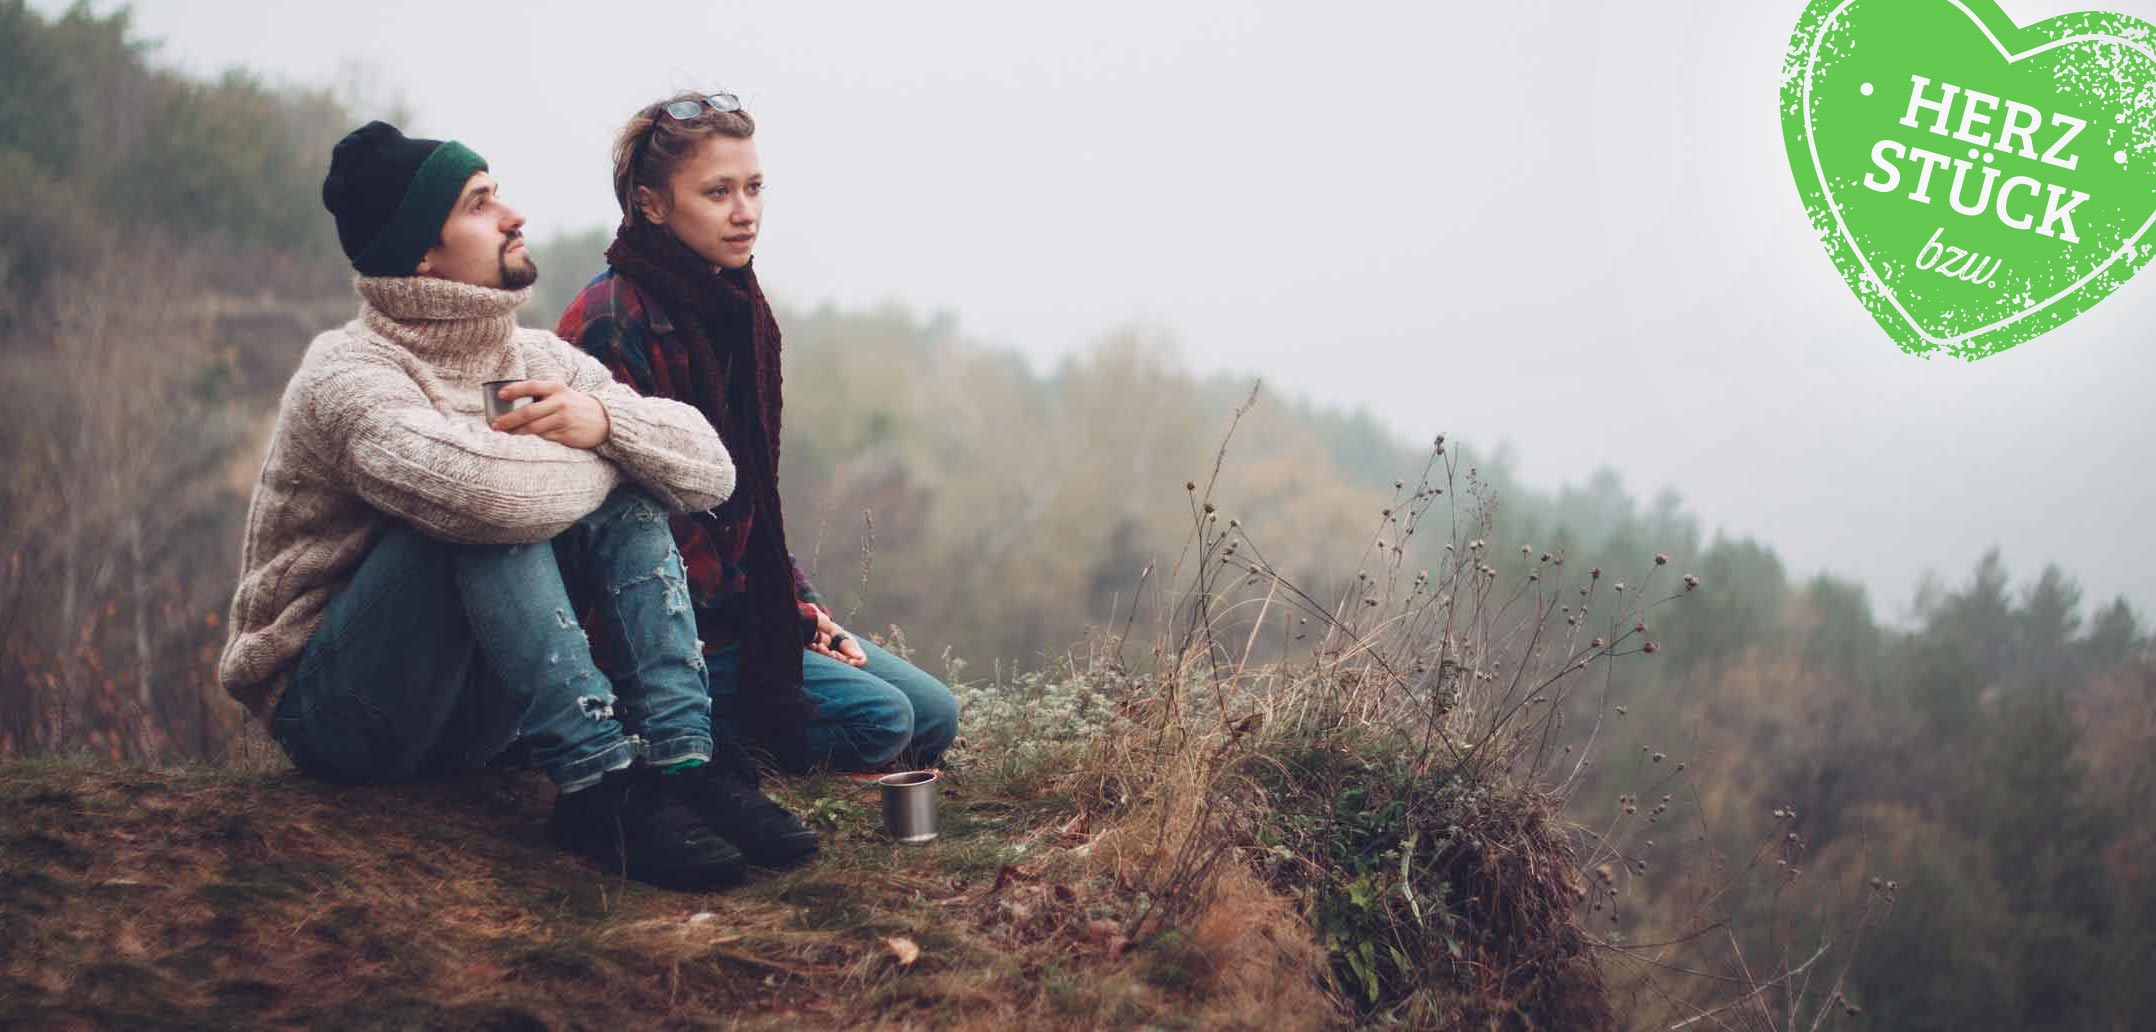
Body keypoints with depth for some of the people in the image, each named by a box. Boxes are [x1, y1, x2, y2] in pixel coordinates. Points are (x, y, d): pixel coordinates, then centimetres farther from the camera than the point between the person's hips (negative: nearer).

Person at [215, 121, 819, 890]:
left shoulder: (536, 359, 4)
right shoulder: (349, 373, -19)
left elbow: (710, 470, -2)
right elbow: (486, 487, -39)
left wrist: (606, 422, -23)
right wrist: (600, 461, -17)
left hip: (470, 709, 7)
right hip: (334, 713, -7)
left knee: (628, 498, -9)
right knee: (486, 515, -29)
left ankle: (684, 762, -23)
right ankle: (599, 786, -33)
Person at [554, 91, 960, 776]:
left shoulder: (741, 312, 10)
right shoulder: (611, 324, -18)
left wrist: (801, 607, 6)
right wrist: (775, 631, -15)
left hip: (752, 606, 9)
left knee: (935, 716, 3)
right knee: (880, 719, -18)